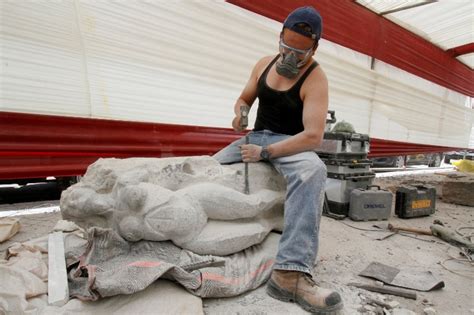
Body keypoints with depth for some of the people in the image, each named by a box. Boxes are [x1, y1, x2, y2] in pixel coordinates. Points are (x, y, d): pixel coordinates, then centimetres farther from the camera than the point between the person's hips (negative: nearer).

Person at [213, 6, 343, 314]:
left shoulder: (315, 79, -11)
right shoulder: (264, 64, 7)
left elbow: (313, 135, -22)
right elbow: (244, 99, 18)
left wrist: (265, 152, -28)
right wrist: (240, 113, -7)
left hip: (291, 143, -5)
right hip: (257, 136, 6)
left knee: (313, 171, -38)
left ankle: (291, 272, -45)